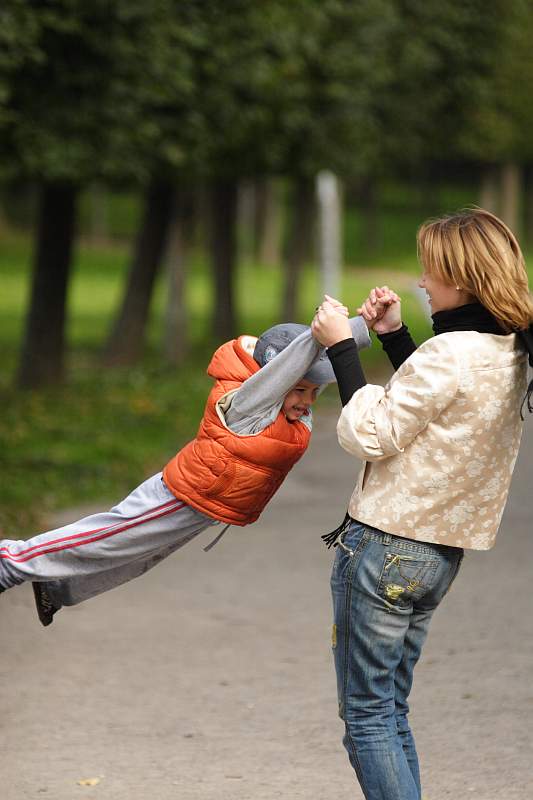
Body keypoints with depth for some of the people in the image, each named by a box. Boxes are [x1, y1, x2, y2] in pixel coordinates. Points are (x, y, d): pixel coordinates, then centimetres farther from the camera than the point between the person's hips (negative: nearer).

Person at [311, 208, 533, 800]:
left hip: (384, 546, -9)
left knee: (366, 716, 0)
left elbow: (370, 435, -16)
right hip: (441, 552, 9)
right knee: (391, 713, 18)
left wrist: (340, 348, -10)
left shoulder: (448, 354, -20)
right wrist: (393, 336, 13)